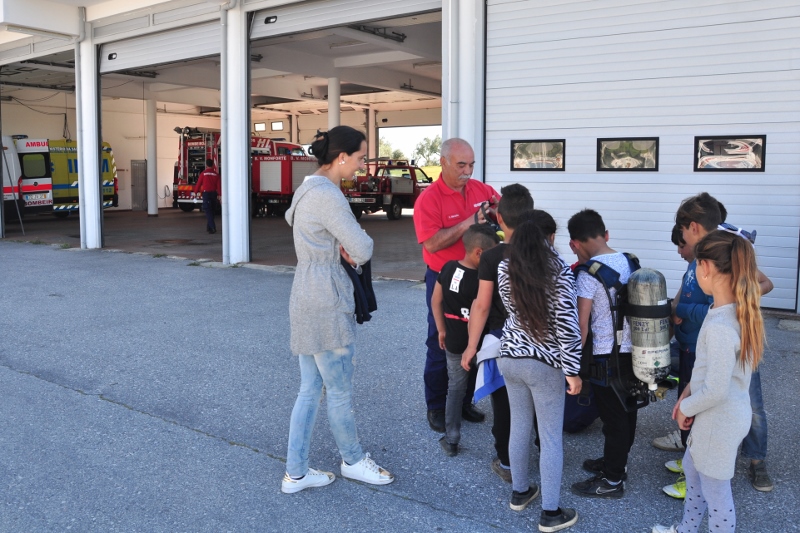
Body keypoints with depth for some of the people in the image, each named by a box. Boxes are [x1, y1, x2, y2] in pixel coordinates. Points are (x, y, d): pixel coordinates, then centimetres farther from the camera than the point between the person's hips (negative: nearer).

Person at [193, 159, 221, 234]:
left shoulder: (203, 173, -5)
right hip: (214, 193, 3)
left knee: (208, 211, -5)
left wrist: (195, 192, 13)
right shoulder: (216, 174, 1)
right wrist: (219, 194, 2)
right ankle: (208, 227, 23)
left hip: (206, 193, -3)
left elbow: (198, 183, 1)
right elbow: (219, 185, -2)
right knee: (212, 211, 14)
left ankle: (213, 227, -19)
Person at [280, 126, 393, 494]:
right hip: (325, 302, -10)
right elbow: (363, 249, -21)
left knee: (309, 391, 14)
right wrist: (354, 248, 4)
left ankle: (295, 473, 22)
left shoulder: (308, 188, 12)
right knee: (339, 391, 8)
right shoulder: (327, 195, -18)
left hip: (308, 298, 10)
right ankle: (353, 461, 27)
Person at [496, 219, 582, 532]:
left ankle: (519, 492, 36)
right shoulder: (560, 273, -17)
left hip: (509, 358, 5)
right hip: (545, 364, -4)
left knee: (519, 427, 20)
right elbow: (568, 327, -17)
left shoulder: (504, 269, -4)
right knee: (551, 437, 7)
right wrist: (572, 370, -10)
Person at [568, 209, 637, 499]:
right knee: (626, 410, 19)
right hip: (633, 349, 7)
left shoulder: (589, 272, -18)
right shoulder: (629, 262, 2)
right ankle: (616, 461, 38)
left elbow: (582, 324, -17)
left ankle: (612, 480, 17)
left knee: (612, 416, 3)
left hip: (606, 355, -7)